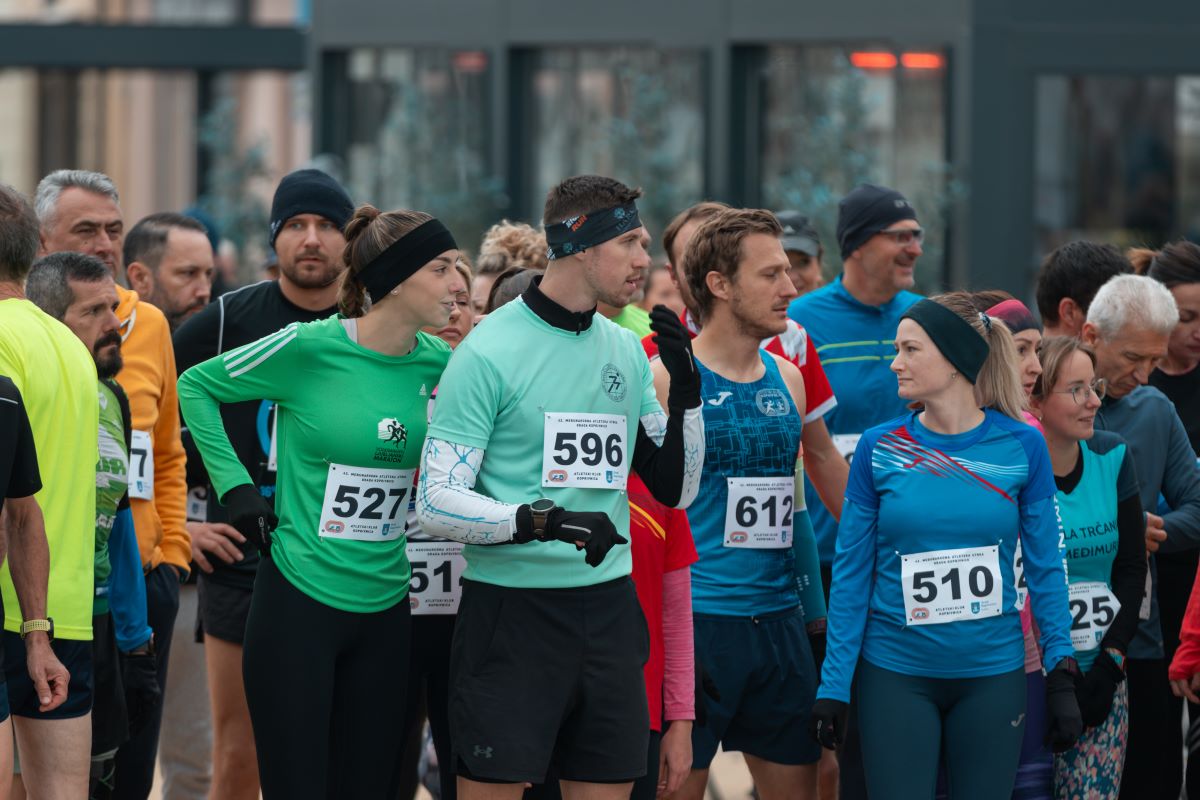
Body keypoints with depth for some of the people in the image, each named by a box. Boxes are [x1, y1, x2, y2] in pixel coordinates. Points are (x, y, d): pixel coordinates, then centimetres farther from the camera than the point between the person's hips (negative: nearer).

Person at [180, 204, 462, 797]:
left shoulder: (436, 362, 3)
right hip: (299, 599, -5)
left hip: (384, 608, 5)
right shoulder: (309, 348, -12)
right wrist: (235, 486, -4)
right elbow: (195, 386, 1)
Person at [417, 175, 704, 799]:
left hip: (607, 605, 6)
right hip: (511, 603, -6)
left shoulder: (626, 351, 11)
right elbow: (436, 503, -12)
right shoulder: (489, 351, -9)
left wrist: (686, 390, 1)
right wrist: (541, 520, -25)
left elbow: (675, 490, 16)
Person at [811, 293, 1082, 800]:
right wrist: (834, 685, -2)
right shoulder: (879, 449, -3)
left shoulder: (1021, 447, -3)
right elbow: (851, 573, 1)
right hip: (896, 674, 0)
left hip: (992, 675, 0)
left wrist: (1062, 676, -2)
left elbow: (1045, 567, 2)